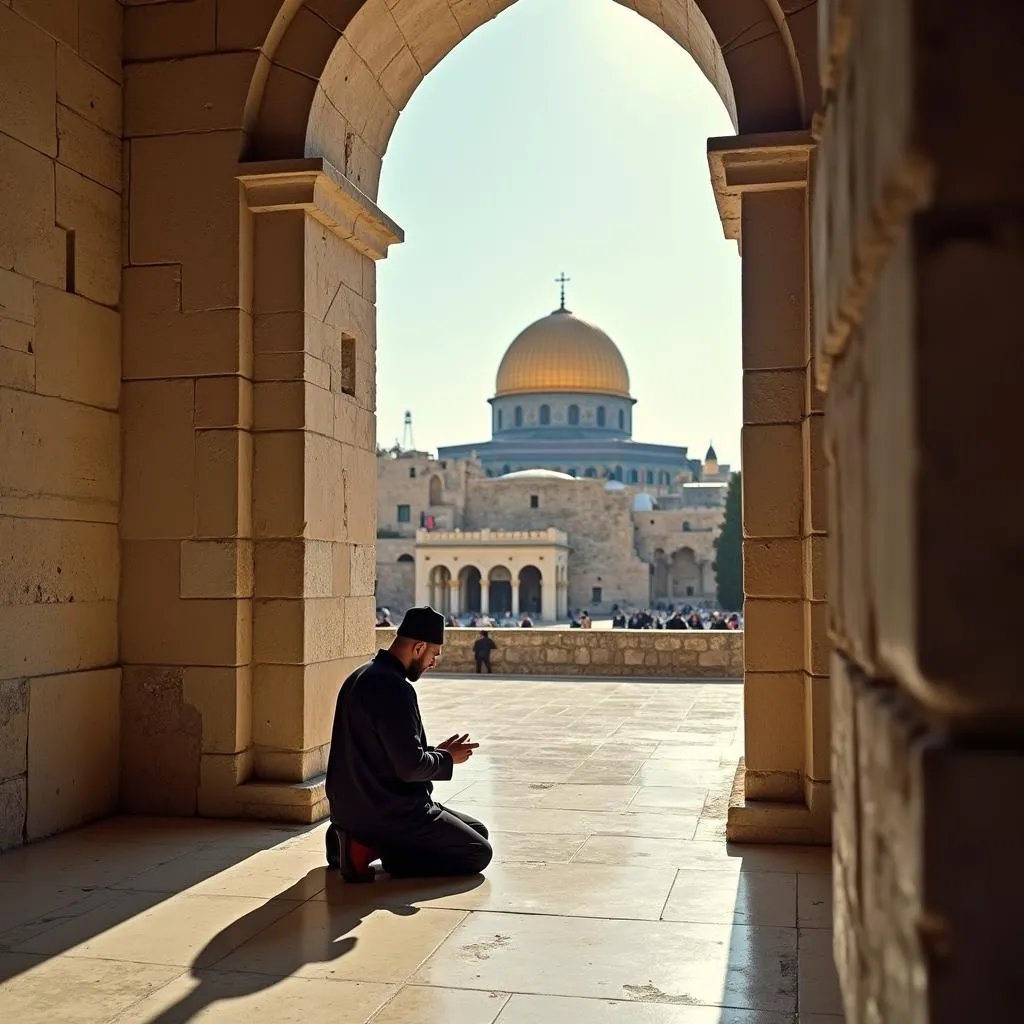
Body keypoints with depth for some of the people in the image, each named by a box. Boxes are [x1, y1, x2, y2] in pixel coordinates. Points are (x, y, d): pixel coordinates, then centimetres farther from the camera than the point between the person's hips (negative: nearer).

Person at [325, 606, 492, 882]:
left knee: (478, 831, 18)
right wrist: (447, 758, -6)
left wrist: (437, 751, 9)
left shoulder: (364, 676, 10)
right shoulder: (392, 687, -23)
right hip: (389, 812, -10)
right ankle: (373, 849, -8)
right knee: (479, 853, -2)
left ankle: (368, 841, 8)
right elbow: (410, 766, -24)